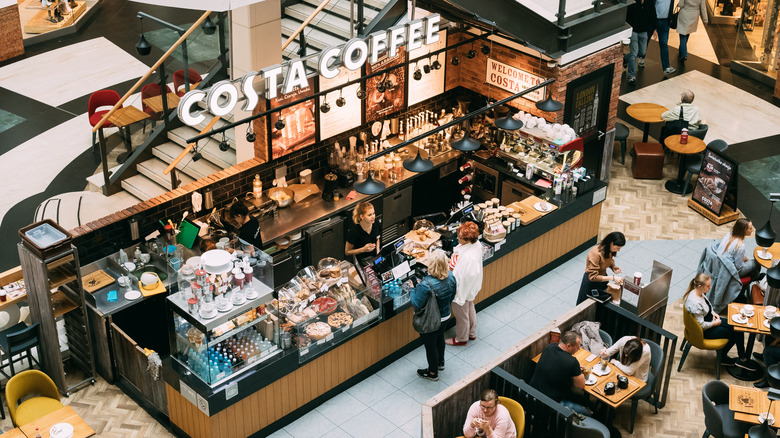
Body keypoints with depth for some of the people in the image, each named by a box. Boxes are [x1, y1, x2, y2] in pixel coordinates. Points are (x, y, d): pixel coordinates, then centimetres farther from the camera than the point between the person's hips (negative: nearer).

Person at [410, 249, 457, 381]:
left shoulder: (426, 285, -37)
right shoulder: (450, 277, -15)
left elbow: (416, 305, -27)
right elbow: (452, 296, 1)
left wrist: (413, 289, -13)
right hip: (445, 315, 7)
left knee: (430, 345, 15)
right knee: (440, 338, 31)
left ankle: (432, 372, 36)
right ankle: (440, 362, 55)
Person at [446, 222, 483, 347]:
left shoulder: (469, 257, -41)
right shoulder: (476, 244, -15)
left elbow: (466, 277, -31)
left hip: (463, 289, -9)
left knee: (461, 314, 17)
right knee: (470, 309, 30)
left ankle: (461, 338, 42)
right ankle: (472, 333, 53)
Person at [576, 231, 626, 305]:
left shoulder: (609, 250, -13)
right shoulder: (595, 254, -34)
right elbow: (593, 277, -31)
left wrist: (613, 267, -12)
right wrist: (612, 278, -35)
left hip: (603, 278, 6)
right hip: (591, 282, -6)